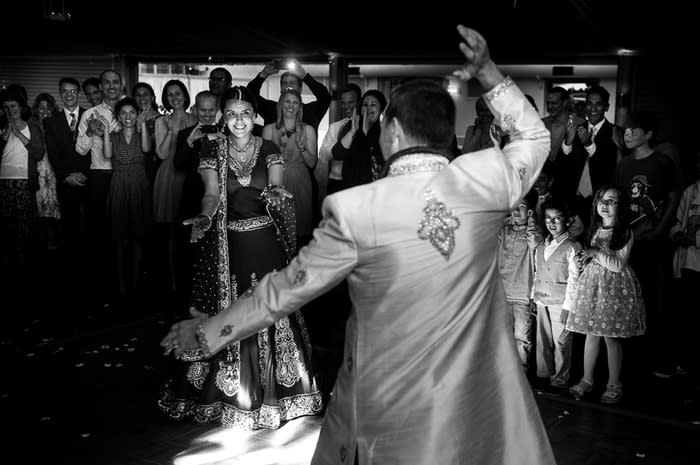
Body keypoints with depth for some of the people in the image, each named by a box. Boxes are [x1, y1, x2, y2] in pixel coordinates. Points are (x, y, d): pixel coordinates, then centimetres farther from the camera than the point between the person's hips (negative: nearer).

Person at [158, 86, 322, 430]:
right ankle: (228, 391, 22)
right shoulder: (212, 149, 0)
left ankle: (271, 388, 25)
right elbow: (212, 193, -9)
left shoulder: (268, 149, 3)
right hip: (226, 243, -1)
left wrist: (274, 194, -33)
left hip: (265, 243, 1)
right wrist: (205, 217, -30)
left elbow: (276, 187, -9)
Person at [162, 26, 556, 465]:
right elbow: (535, 138, 11)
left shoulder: (354, 211, -18)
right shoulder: (486, 178, -12)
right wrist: (488, 71, 10)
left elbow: (285, 289, -7)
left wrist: (208, 332, 7)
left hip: (390, 409, -2)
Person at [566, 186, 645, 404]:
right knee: (591, 334, 8)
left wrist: (596, 253, -17)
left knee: (612, 337, -1)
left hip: (615, 286, -5)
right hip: (591, 283, 5)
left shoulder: (625, 233, -7)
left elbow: (619, 265, -13)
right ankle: (587, 379, 19)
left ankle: (613, 385, 12)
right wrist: (584, 261, 3)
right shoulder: (594, 229, 11)